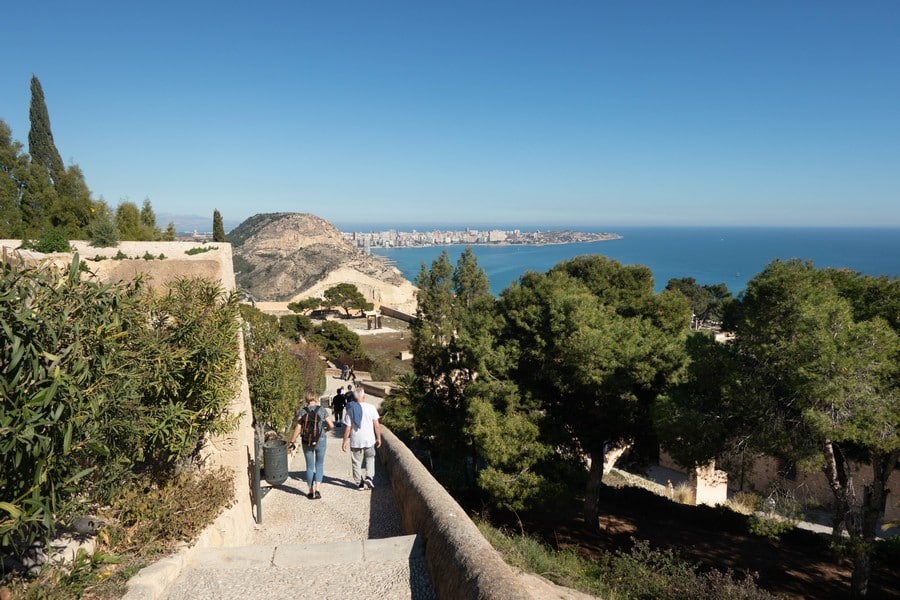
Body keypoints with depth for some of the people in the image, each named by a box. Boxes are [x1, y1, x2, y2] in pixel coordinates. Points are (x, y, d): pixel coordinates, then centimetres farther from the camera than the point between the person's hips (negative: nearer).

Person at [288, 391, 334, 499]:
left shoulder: (302, 411, -5)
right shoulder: (322, 410, -4)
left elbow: (298, 427, -13)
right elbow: (331, 425, -4)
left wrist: (293, 441, -5)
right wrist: (325, 429, 17)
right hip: (321, 441, 0)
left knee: (310, 467, 14)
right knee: (319, 465, 17)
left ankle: (311, 492, 22)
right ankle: (317, 490, 4)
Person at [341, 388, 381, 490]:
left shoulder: (350, 410, -7)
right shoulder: (371, 408, -8)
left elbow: (347, 428, -6)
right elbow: (377, 425, -5)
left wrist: (345, 441, 4)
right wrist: (378, 438, 6)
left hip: (355, 441, 0)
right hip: (369, 439, 0)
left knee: (356, 462, 12)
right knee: (370, 458, 20)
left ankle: (359, 483, 17)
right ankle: (369, 477, 4)